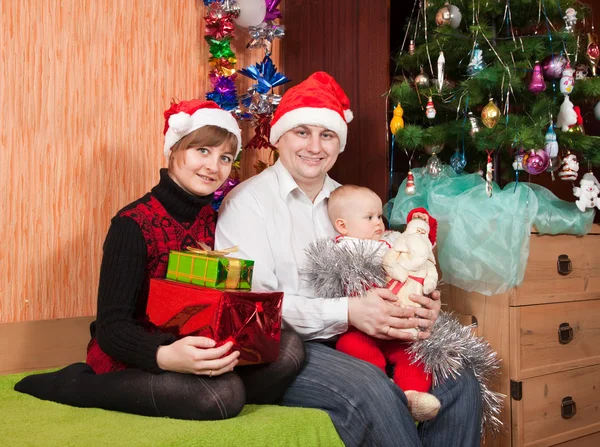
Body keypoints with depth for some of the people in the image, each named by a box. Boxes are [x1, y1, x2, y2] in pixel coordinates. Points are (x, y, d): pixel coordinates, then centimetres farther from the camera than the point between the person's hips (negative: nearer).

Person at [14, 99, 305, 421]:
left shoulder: (214, 221, 6)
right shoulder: (133, 224, -15)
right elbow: (111, 327, -20)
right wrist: (164, 356, -40)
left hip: (196, 354, 6)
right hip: (132, 361, -5)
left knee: (288, 346, -16)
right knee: (220, 393, -34)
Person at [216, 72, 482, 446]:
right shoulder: (248, 200, -3)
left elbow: (382, 282, 13)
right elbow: (254, 301, -14)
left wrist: (419, 305, -10)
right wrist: (347, 312, -24)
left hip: (354, 345, 6)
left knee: (461, 383, -10)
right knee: (370, 388, -31)